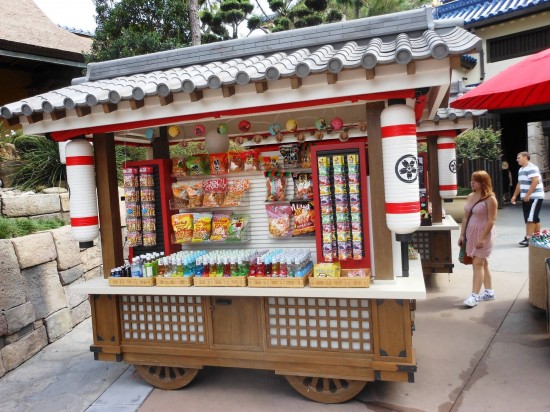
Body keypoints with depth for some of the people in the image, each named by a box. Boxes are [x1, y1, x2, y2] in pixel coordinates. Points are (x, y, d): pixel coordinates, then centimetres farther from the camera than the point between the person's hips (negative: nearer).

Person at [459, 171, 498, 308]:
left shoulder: (490, 199, -13)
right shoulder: (470, 196, 8)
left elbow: (491, 220, -16)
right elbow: (466, 217, 11)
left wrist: (483, 238, -20)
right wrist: (462, 234, 9)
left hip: (483, 235, -7)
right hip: (471, 234, 7)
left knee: (477, 264, -8)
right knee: (483, 263, 14)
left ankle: (474, 296, -6)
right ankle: (489, 292, 25)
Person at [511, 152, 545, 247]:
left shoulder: (531, 168, -14)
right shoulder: (521, 169, 16)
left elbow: (535, 181, -24)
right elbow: (519, 184, 22)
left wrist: (528, 195, -25)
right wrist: (515, 195, 18)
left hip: (534, 197, -9)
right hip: (526, 198, 9)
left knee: (531, 218, -11)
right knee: (534, 218, 13)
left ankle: (528, 238, -11)